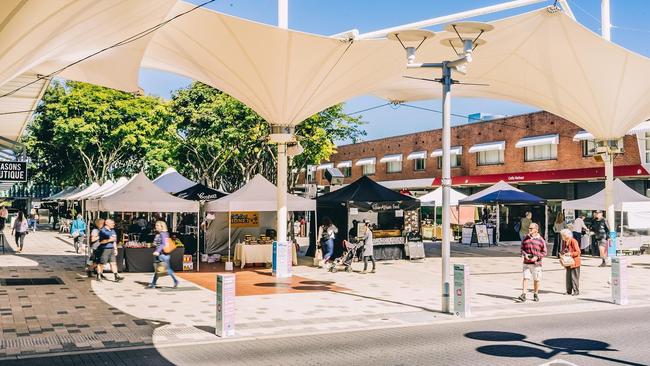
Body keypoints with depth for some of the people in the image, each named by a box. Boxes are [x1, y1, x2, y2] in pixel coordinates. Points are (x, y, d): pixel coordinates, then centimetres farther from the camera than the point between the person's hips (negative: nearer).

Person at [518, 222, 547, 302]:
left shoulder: (541, 240, -3)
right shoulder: (525, 239, 6)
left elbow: (544, 252, 0)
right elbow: (522, 248, 13)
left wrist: (537, 257, -15)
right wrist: (524, 254, -7)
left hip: (536, 263, -2)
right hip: (526, 263, 2)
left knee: (536, 279, 8)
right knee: (525, 278, -6)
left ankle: (535, 295, 25)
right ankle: (523, 295, -9)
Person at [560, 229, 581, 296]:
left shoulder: (573, 241, -15)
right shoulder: (564, 241, 8)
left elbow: (578, 252, -16)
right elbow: (563, 250, 21)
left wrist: (570, 253, -26)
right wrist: (562, 252, 0)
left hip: (574, 262, -7)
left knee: (574, 277, -4)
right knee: (568, 277, 9)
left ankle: (576, 291, 3)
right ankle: (569, 291, 15)